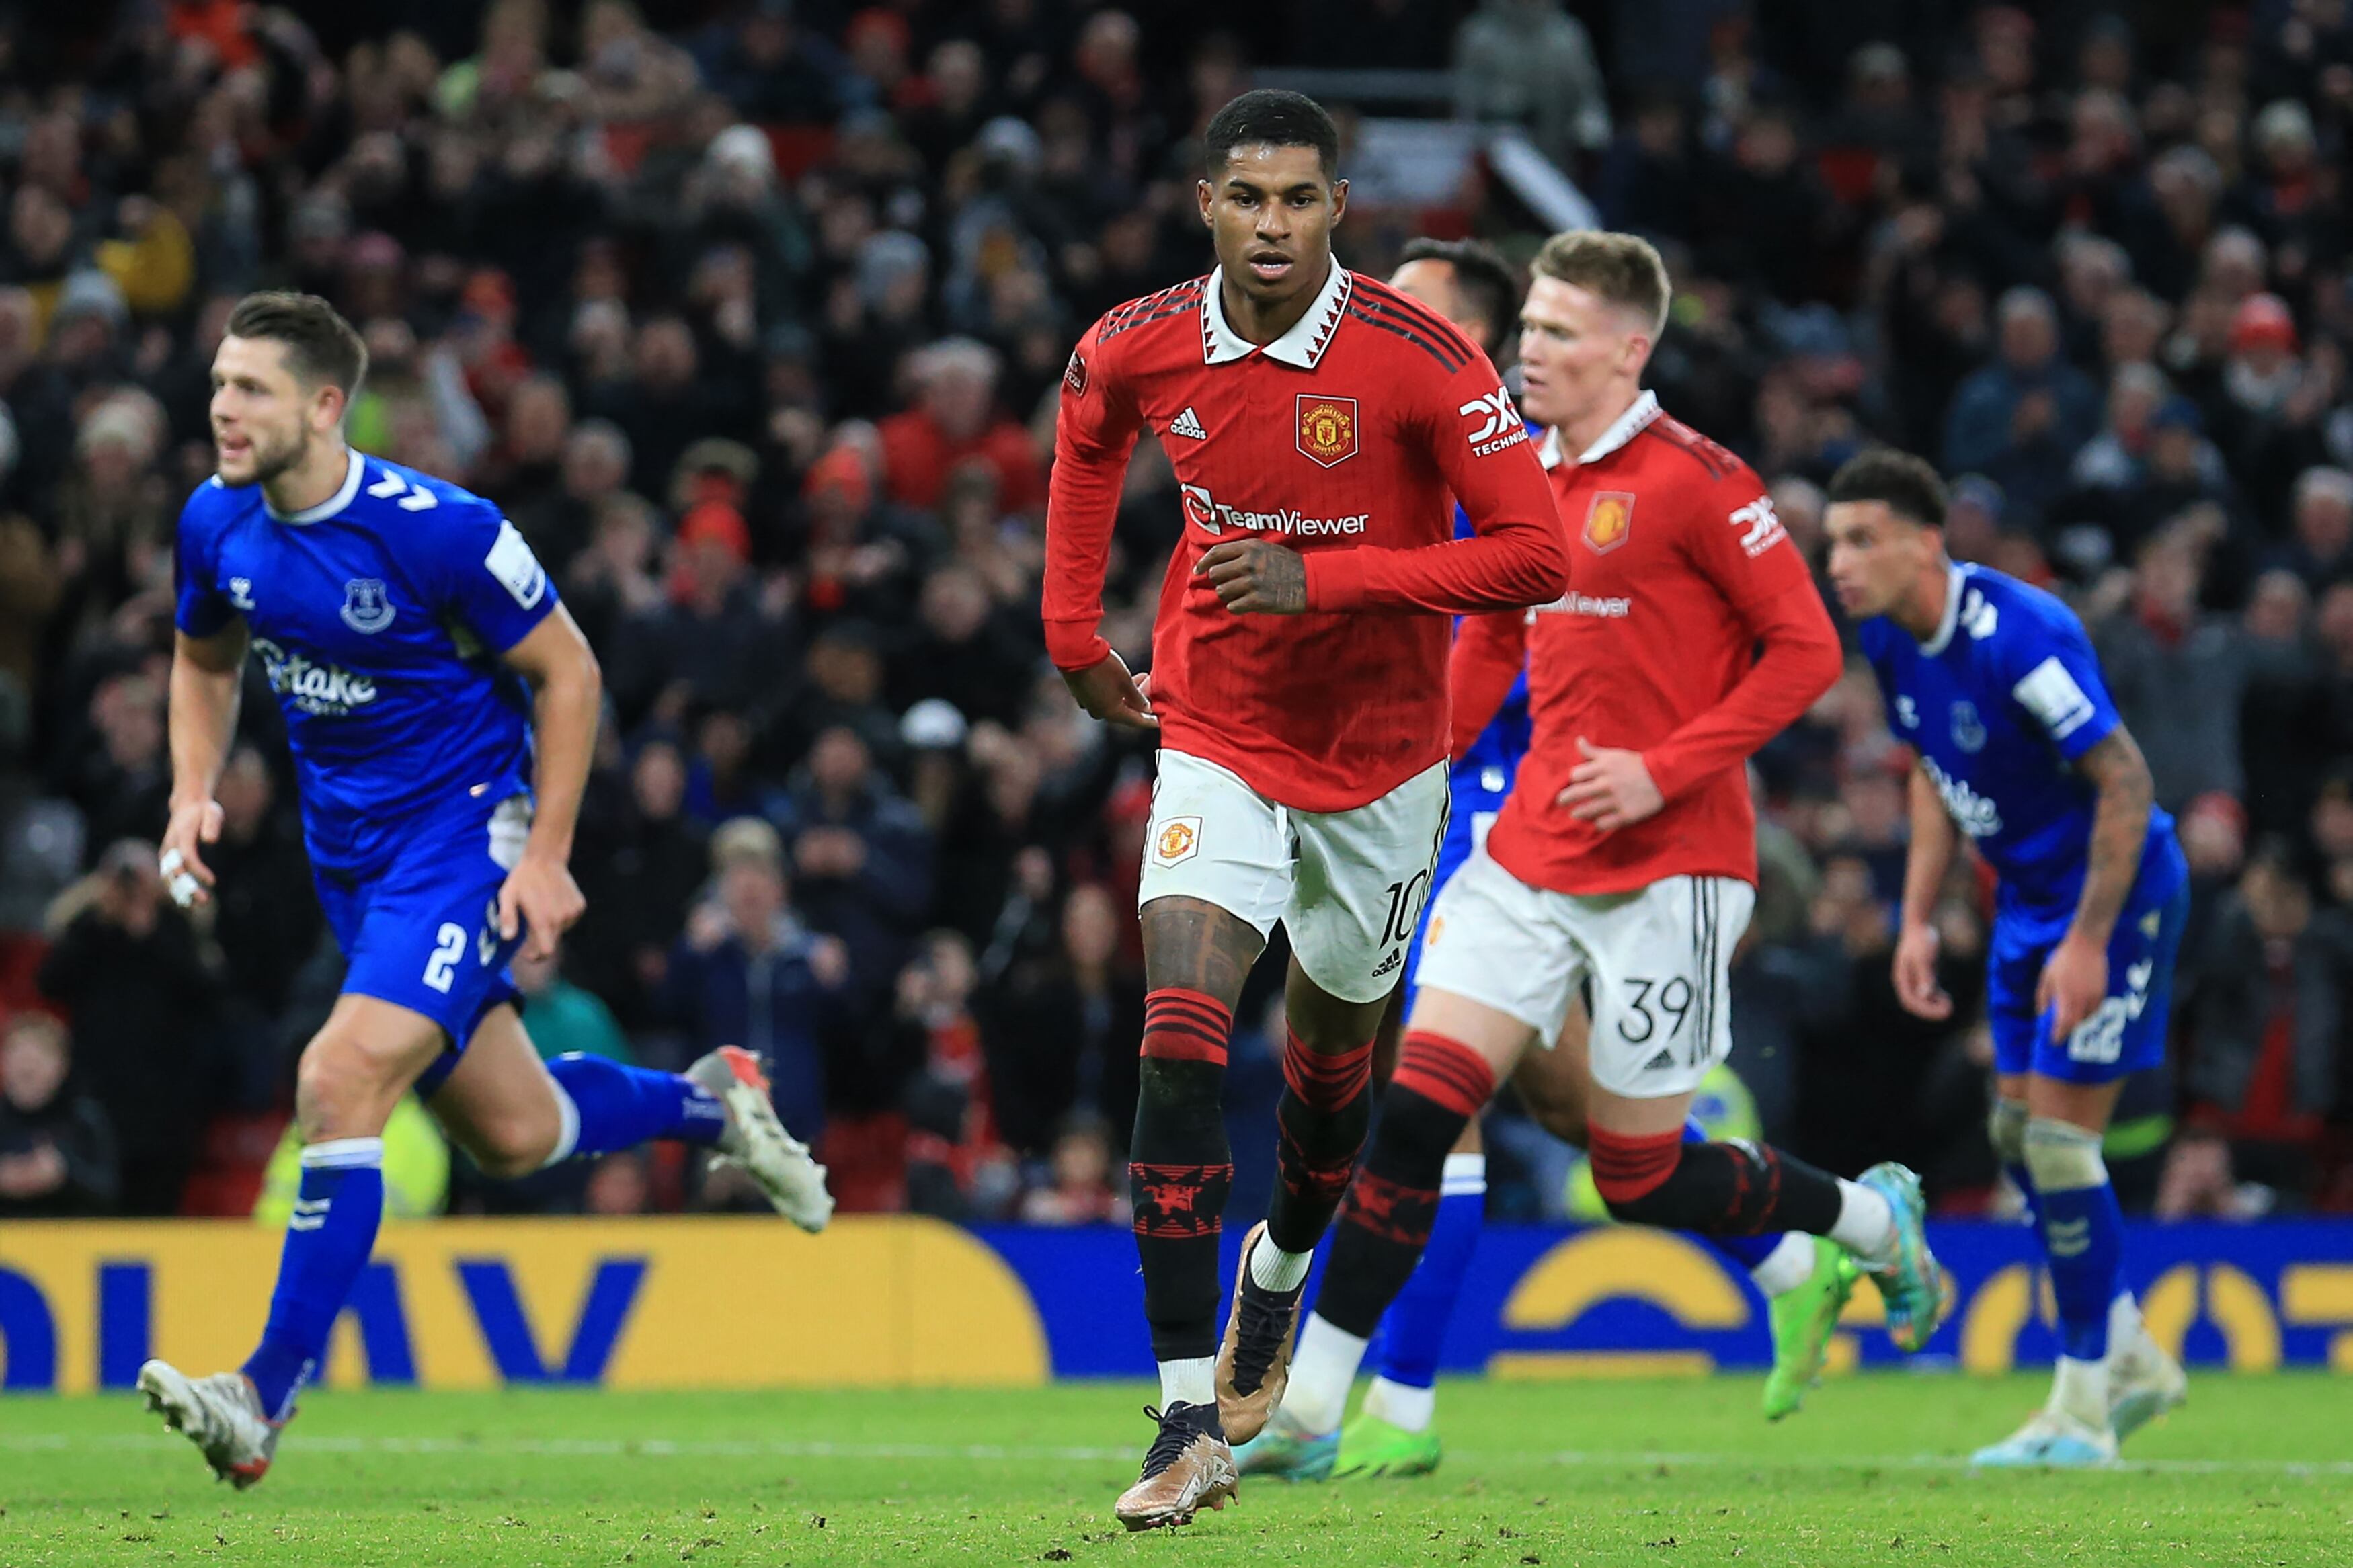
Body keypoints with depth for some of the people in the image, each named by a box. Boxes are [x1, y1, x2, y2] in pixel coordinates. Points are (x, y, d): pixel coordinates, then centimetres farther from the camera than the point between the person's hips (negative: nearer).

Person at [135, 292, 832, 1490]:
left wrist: (547, 855, -15)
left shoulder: (437, 530, -22)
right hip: (349, 848, 7)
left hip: (465, 830, -7)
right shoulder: (216, 524, -4)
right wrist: (193, 795, -1)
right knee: (512, 1136, 12)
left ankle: (264, 1401, -20)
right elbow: (205, 662, 16)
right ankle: (709, 1101, 43)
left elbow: (567, 672, -11)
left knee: (342, 1080, -23)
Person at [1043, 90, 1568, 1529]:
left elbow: (1535, 554, -21)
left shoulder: (1421, 361, -21)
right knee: (1182, 1037, -18)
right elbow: (1089, 440, 16)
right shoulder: (1138, 348, -10)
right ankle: (1191, 1421, -20)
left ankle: (1280, 1273, 51)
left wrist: (1322, 576, -28)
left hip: (1378, 754, -1)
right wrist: (1075, 635, 14)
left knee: (1333, 1058, 17)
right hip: (1217, 736, 1)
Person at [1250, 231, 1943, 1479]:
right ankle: (1308, 1410, -7)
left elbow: (1807, 645, -12)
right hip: (1529, 856, 6)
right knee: (1412, 1108, -8)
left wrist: (1665, 773, -17)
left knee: (1643, 1179, 0)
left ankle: (1876, 1219, 27)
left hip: (1667, 871, -6)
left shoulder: (1693, 482, -10)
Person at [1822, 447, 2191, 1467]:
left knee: (2059, 1134, -10)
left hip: (2118, 892, -9)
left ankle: (2083, 1410, 0)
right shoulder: (1891, 639, -2)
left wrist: (2089, 942, -26)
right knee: (2018, 1134, 10)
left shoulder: (2018, 637, -28)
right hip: (2028, 897, 9)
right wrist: (1918, 920, 8)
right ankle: (2132, 1363, 25)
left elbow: (2125, 785, -26)